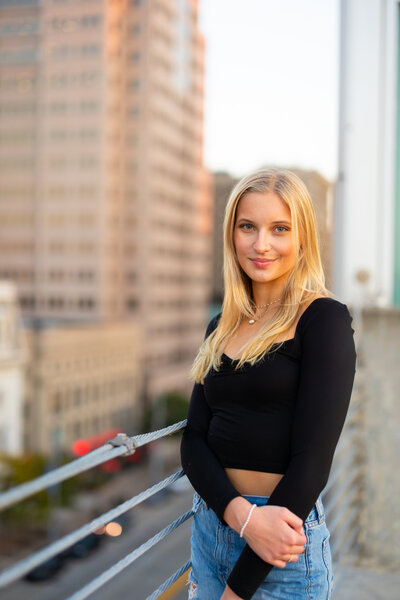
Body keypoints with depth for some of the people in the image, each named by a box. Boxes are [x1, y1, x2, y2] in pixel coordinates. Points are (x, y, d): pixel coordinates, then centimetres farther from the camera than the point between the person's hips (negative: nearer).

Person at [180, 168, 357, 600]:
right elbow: (194, 439, 1)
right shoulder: (221, 326, 7)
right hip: (210, 527, 5)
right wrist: (243, 515, -18)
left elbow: (311, 459, -16)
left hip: (286, 538, -5)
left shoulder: (325, 319, -11)